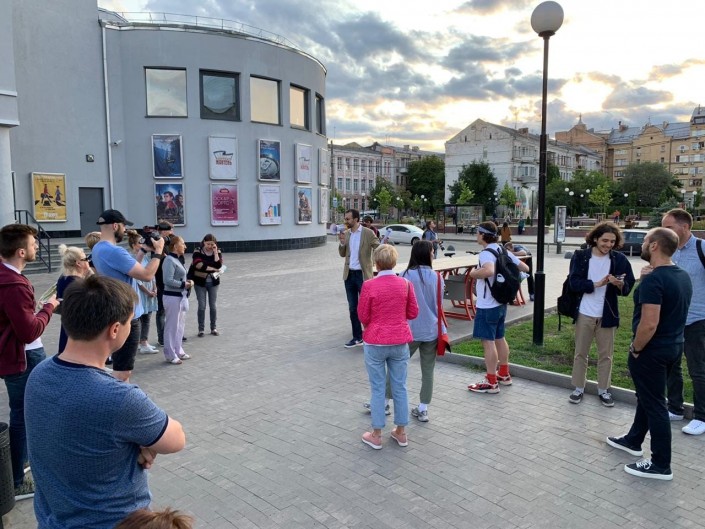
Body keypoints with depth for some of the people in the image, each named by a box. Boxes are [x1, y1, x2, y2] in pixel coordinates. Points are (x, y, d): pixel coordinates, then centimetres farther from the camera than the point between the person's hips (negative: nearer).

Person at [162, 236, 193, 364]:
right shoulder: (169, 260, -17)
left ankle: (178, 351, 30)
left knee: (180, 325, 18)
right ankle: (170, 355, 10)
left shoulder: (177, 260, 13)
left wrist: (187, 282, 3)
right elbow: (168, 280, -24)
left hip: (181, 296, 10)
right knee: (172, 326, 0)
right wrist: (184, 284, -17)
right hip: (172, 297, -10)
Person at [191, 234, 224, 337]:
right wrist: (213, 269, -18)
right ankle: (201, 329, 10)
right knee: (202, 306, 0)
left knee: (213, 306, 7)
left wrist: (215, 252, -16)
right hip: (200, 282, -2)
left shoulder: (218, 252, 1)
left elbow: (219, 265, -12)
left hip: (213, 282, 2)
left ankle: (214, 328, 17)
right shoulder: (198, 251, -5)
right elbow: (198, 265, -19)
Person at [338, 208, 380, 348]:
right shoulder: (346, 233, 8)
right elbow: (342, 254, 12)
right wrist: (341, 243, -7)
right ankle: (357, 337, 22)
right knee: (353, 308, 11)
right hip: (349, 274, 6)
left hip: (363, 275, -6)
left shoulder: (368, 233, -8)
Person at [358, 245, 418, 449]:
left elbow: (363, 316, -8)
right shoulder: (405, 284, -4)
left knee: (377, 388, 8)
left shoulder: (369, 286, -13)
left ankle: (376, 435, 18)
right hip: (400, 342, 3)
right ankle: (401, 432, 25)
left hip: (376, 343, -3)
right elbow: (413, 313, 3)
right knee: (400, 387, 14)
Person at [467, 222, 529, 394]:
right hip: (501, 303, 9)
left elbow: (489, 271, -41)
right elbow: (525, 268, 14)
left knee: (488, 341, -1)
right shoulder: (503, 251, 8)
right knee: (499, 338, 19)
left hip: (487, 306, -9)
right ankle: (504, 375, 31)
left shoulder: (486, 253, -19)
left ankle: (491, 382, 6)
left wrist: (474, 273, -22)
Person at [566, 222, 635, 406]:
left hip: (607, 315, 1)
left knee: (606, 355, 11)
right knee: (580, 353, 10)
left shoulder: (619, 259, -3)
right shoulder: (580, 256, -6)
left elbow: (628, 287, -3)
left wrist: (620, 284, -26)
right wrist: (596, 283, -24)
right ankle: (579, 388, 24)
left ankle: (603, 390, 27)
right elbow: (574, 282, -12)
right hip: (584, 314, -1)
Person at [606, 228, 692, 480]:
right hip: (673, 346, 9)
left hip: (653, 350, -9)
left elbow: (649, 324, -29)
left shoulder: (653, 280, -24)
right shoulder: (683, 276, 5)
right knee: (648, 396, 22)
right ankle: (633, 440, 39)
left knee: (654, 404, 2)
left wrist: (635, 349, -15)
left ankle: (661, 465, 14)